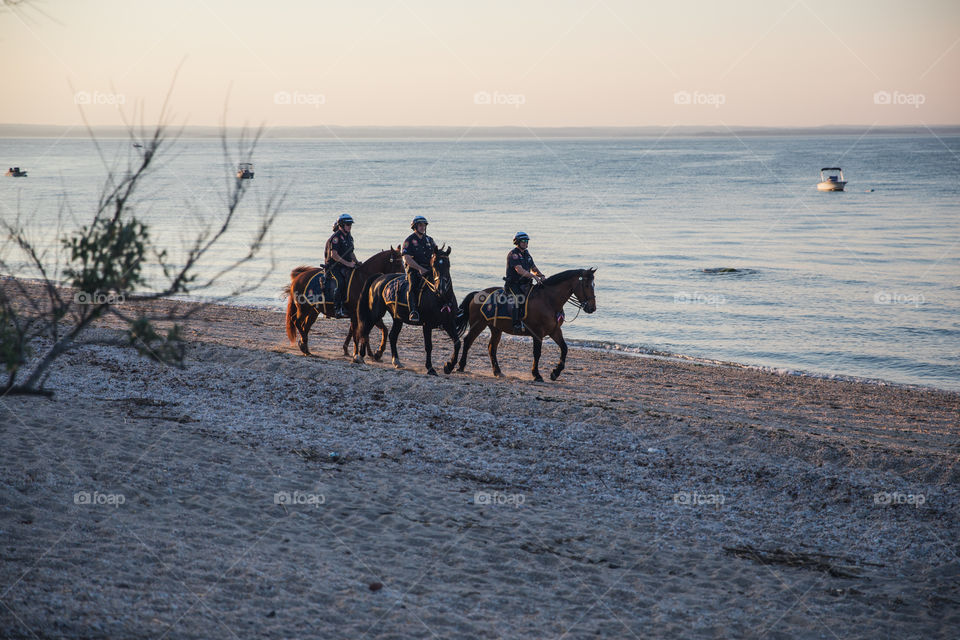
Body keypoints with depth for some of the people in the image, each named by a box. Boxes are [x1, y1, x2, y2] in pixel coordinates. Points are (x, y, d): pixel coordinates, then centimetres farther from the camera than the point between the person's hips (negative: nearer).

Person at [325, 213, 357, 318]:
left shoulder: (349, 237, 16)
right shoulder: (336, 237, -11)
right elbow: (334, 255, -19)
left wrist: (356, 263, 10)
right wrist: (347, 263, -21)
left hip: (346, 267, 8)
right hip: (334, 267, -8)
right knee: (340, 282, -32)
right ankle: (337, 309, -32)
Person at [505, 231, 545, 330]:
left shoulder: (527, 254, 16)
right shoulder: (513, 254, -11)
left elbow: (534, 268, 20)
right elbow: (520, 270, -22)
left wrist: (541, 275, -2)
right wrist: (534, 276, -28)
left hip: (525, 284, 8)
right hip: (514, 284, -8)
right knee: (520, 298, -32)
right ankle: (517, 323, -33)